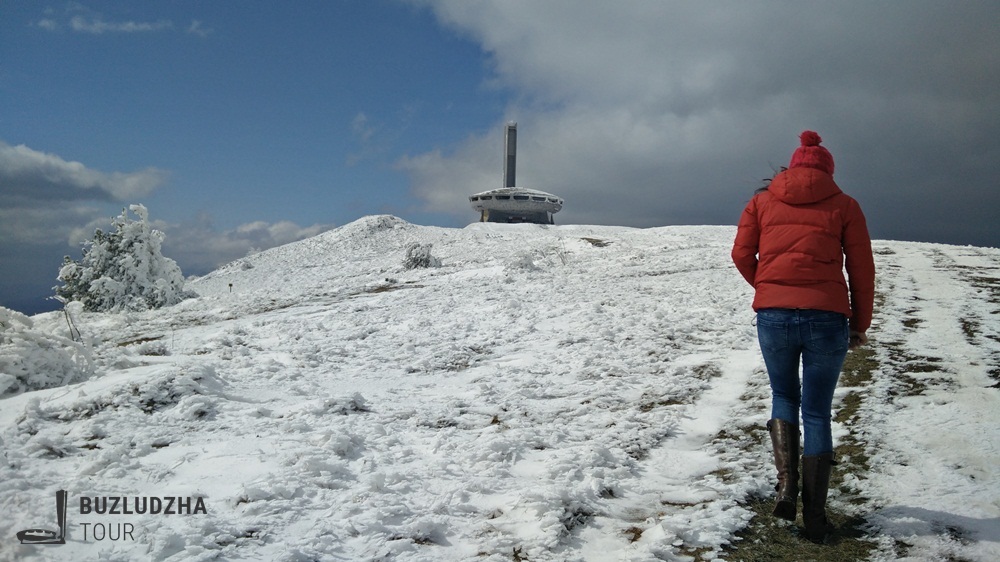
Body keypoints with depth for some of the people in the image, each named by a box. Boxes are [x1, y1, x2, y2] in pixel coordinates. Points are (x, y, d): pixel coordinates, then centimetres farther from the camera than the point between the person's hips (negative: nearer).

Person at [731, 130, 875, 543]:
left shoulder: (763, 201, 12)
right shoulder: (844, 205, 9)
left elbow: (741, 253, 5)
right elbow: (861, 269, 6)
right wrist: (860, 324, 15)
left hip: (773, 316, 1)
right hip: (827, 318, -1)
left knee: (783, 396, 23)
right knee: (817, 413, 9)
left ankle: (786, 483, 5)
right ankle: (815, 518, 12)